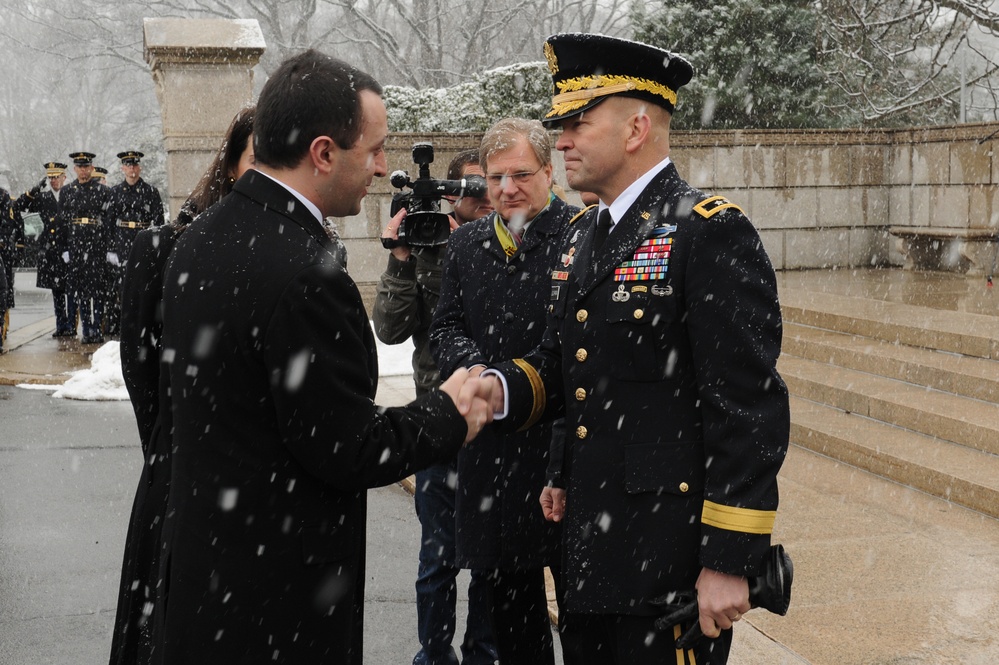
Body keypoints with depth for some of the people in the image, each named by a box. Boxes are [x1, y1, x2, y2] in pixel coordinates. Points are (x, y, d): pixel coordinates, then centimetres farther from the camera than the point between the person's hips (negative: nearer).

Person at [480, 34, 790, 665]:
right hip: (590, 552, 8)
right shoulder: (583, 238, 13)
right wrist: (501, 389, -5)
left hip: (669, 561, -8)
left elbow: (748, 410, -18)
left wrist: (730, 562, -19)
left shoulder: (711, 234, -14)